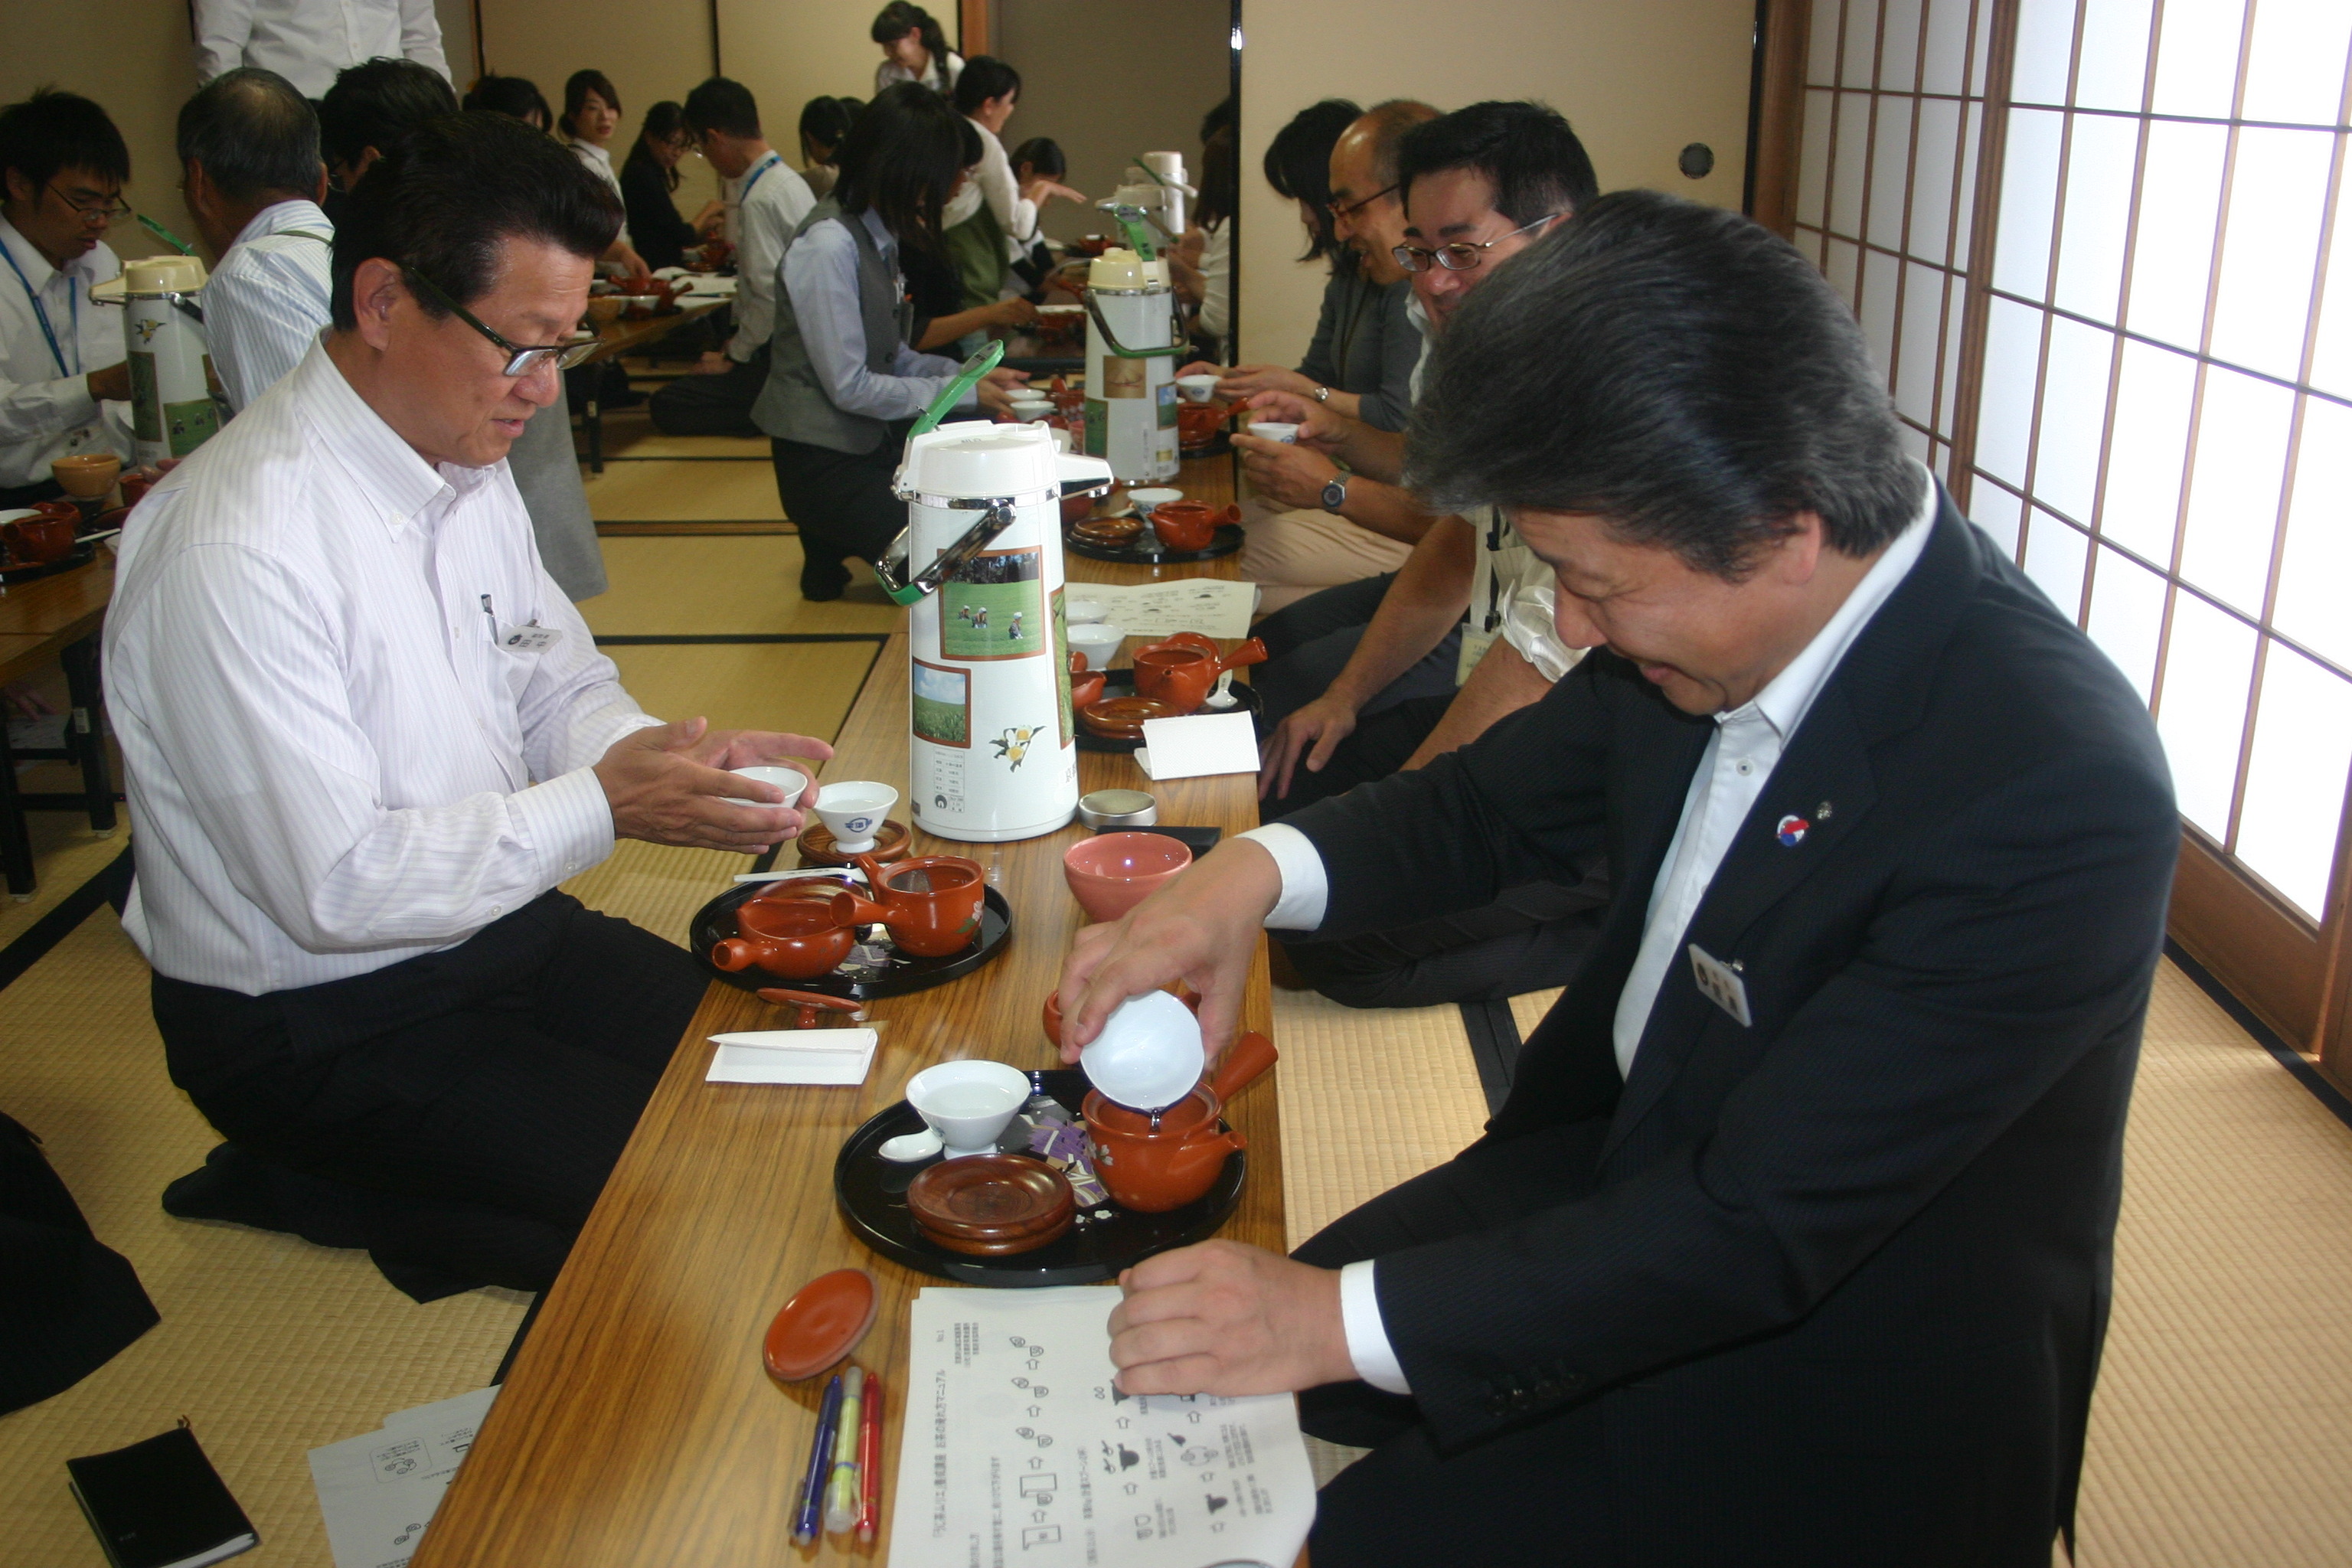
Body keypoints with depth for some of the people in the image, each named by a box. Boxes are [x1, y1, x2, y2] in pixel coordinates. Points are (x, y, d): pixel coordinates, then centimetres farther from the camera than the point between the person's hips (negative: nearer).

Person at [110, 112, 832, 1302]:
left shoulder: (468, 466, 1)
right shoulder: (240, 545, -27)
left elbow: (560, 690, 9)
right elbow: (334, 888, -27)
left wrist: (662, 759, -13)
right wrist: (602, 804, -27)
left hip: (495, 922, 9)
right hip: (319, 1025, -8)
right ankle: (336, 1192, 4)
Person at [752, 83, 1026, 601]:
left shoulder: (880, 235, 7)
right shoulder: (828, 247, -21)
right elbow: (851, 387, -21)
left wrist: (970, 377, -3)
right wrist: (964, 392, -14)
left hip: (875, 440, 9)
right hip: (824, 461, -9)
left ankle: (834, 547, 12)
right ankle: (829, 555, 8)